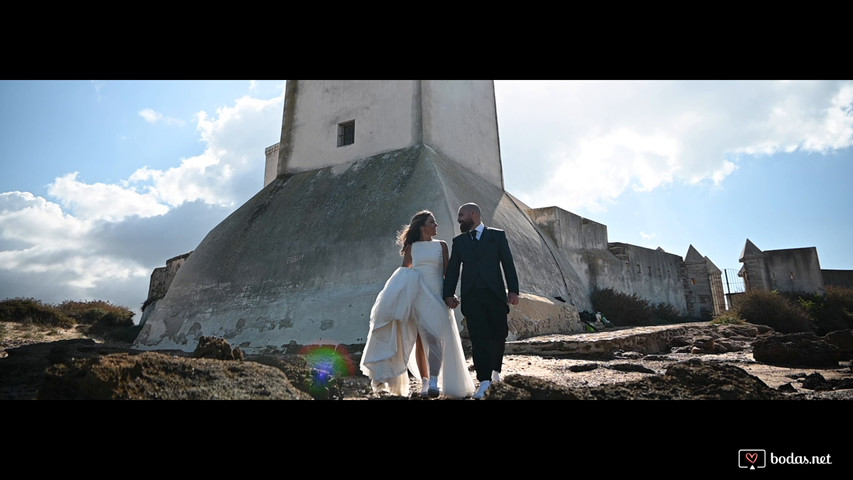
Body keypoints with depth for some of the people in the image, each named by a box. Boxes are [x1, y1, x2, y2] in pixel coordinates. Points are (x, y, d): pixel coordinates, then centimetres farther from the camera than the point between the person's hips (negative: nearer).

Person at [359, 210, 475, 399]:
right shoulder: (411, 247, 8)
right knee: (420, 340, 2)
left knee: (433, 336, -16)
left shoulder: (441, 245, 8)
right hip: (416, 296, 1)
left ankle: (435, 380, -14)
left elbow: (447, 272, 9)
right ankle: (424, 382, 10)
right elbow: (403, 272, 8)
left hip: (436, 296, 0)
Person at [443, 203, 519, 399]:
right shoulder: (458, 241, 13)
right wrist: (449, 294, -2)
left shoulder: (497, 235, 6)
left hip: (495, 294, -1)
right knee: (479, 338, -5)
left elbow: (508, 264, 1)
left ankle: (495, 369, 33)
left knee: (499, 335, 8)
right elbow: (452, 269, 9)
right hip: (471, 296, 1)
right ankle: (484, 381, -2)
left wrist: (513, 290, -7)